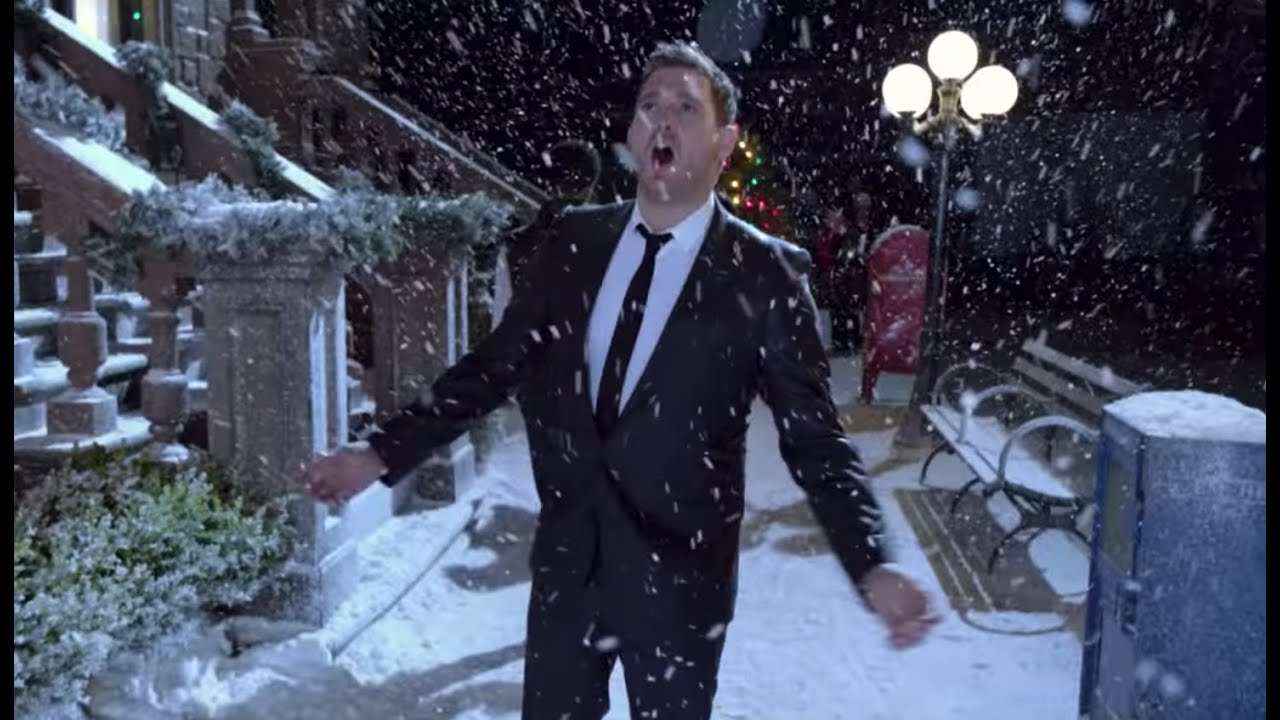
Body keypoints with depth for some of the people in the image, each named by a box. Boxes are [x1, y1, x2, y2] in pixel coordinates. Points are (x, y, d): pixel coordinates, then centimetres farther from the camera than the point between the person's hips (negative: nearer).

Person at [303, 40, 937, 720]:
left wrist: (871, 567, -22)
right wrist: (383, 453, 0)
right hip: (565, 563, 3)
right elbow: (492, 365, 5)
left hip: (677, 577, -3)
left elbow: (815, 437, -9)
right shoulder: (573, 241, 1)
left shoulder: (763, 274, -10)